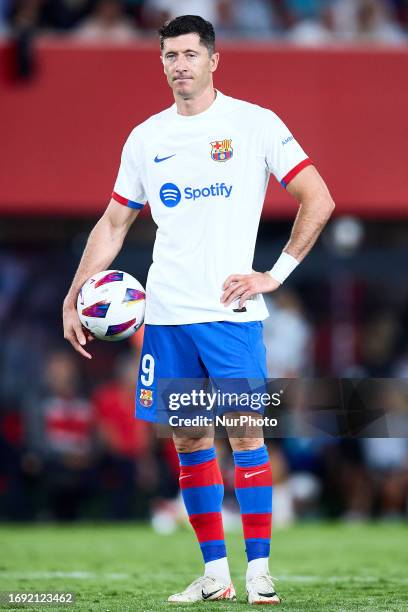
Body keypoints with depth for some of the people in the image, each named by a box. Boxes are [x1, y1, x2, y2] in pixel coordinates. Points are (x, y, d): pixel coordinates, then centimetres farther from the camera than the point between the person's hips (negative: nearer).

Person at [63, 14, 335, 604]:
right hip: (165, 313, 4)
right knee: (188, 439, 5)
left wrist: (276, 274, -7)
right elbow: (113, 223, 19)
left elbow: (318, 200, -2)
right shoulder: (145, 137, 12)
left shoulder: (255, 123, -1)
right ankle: (215, 572, 11)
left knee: (245, 433, -7)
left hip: (231, 311, -4)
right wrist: (74, 298, 10)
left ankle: (259, 570, -2)